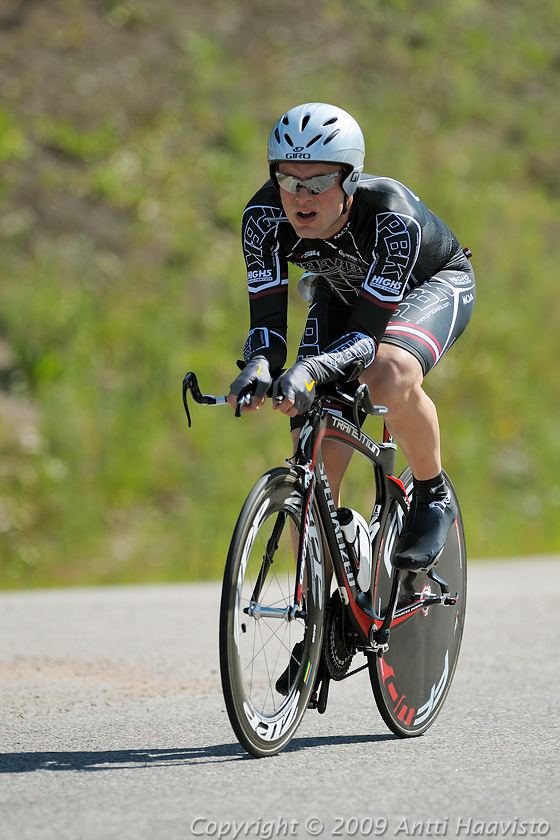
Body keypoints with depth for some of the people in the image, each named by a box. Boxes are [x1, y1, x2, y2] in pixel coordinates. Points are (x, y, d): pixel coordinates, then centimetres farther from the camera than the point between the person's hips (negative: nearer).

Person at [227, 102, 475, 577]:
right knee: (315, 464, -10)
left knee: (388, 377, -38)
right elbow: (267, 320, -28)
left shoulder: (393, 217, -41)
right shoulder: (265, 216, -30)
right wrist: (260, 365, -50)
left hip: (433, 283, -4)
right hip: (341, 292, 4)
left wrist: (313, 369, -59)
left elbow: (368, 333, -41)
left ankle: (434, 498, -11)